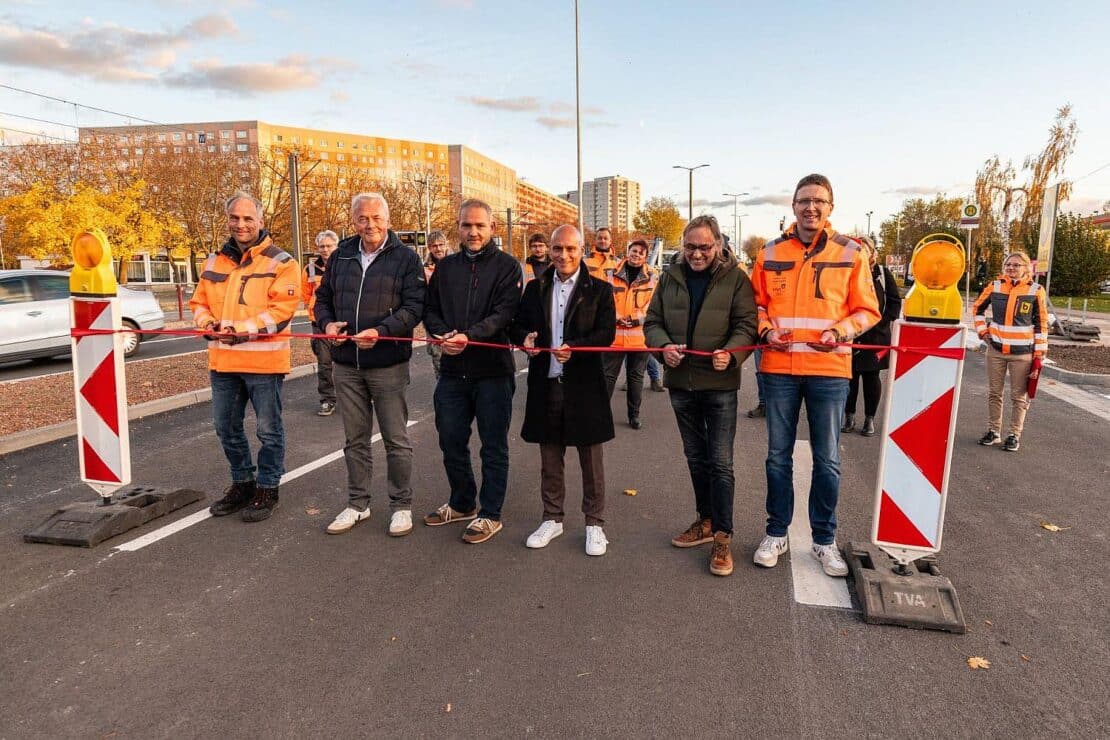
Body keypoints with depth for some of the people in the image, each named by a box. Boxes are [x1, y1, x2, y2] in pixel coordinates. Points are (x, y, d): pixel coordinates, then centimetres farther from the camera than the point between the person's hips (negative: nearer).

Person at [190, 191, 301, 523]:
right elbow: (199, 302, 15)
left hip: (263, 362, -6)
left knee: (269, 430, 5)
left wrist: (241, 331, -21)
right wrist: (208, 324, -7)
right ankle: (242, 483, 34)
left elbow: (282, 309, -16)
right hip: (222, 361, 6)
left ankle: (267, 488, 21)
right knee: (226, 428, 17)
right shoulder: (215, 262, 13)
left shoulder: (280, 262, -7)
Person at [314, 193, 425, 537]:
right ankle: (357, 503, 28)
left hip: (388, 365, -4)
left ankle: (401, 505, 20)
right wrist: (328, 322, -3)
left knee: (396, 439, 5)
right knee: (355, 439, 14)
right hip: (346, 364, 5)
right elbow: (323, 297, 18)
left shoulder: (406, 258, -4)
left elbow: (414, 305, -12)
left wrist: (380, 331, -24)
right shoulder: (340, 257, 10)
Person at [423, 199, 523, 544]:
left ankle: (490, 514, 20)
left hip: (493, 371, -5)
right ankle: (462, 503, 35)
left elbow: (504, 313, -14)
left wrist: (469, 336, -27)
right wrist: (443, 335, -11)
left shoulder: (507, 266, -2)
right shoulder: (446, 267, 12)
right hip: (452, 371, 5)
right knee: (451, 441, 14)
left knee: (494, 446, 5)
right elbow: (430, 310, 10)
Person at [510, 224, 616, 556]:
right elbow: (517, 325, 12)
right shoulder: (535, 288, 9)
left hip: (584, 386, -3)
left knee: (591, 459, 8)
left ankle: (594, 523, 22)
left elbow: (606, 333, -9)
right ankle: (552, 518, 30)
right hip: (545, 385, 3)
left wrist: (574, 348, -25)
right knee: (549, 459, 14)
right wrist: (525, 337, -12)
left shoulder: (599, 290, -1)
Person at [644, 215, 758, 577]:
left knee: (720, 462, -1)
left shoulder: (735, 278, -5)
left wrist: (731, 353, -28)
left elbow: (747, 325, -8)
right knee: (695, 457, 17)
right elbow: (652, 321, 7)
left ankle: (723, 536, 11)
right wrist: (663, 345, -14)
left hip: (719, 384, -4)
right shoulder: (671, 277, 5)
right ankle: (706, 521, 34)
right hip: (680, 382, 4)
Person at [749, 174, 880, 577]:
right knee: (778, 455, 10)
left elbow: (867, 310, 4)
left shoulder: (850, 252, 2)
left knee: (827, 460, 7)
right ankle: (776, 533, 25)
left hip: (829, 369, -1)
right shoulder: (770, 252, 6)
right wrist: (766, 330, -7)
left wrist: (840, 332, -14)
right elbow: (757, 303, 12)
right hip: (779, 368, 1)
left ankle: (824, 539, 24)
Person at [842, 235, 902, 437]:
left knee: (871, 377, 8)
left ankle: (869, 419, 18)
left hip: (875, 335, 0)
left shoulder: (883, 273, 2)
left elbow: (895, 301, 4)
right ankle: (849, 416, 17)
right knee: (849, 376, 4)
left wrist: (883, 321, -7)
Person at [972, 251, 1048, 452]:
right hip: (996, 349, 3)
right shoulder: (994, 286, 1)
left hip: (1022, 352, -3)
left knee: (1019, 396, 3)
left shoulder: (1035, 290, -4)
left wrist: (1040, 353, -3)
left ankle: (1015, 435, 13)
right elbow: (978, 308, 17)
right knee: (994, 392, 11)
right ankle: (994, 431, 22)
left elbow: (1041, 323, -1)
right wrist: (982, 330, 6)